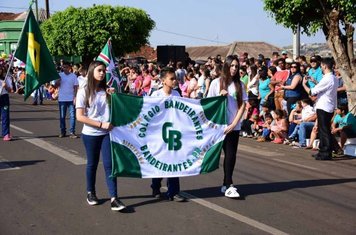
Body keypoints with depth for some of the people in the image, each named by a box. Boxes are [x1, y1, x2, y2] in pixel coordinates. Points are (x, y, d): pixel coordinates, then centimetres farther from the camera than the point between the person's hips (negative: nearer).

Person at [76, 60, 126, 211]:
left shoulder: (107, 91, 4)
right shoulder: (83, 92, -5)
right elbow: (80, 117, -11)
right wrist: (100, 124, -17)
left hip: (107, 133, 2)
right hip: (90, 134, -2)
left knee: (109, 164, -5)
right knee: (92, 164, 11)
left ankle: (114, 198, -7)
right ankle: (91, 193, 30)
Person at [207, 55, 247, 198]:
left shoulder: (239, 84, 6)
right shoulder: (216, 83, 1)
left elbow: (242, 105, 2)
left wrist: (234, 123, -7)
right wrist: (220, 96, -14)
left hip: (234, 126, 2)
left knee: (231, 154, -1)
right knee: (229, 154, -3)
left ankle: (226, 184, 9)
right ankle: (229, 185, 3)